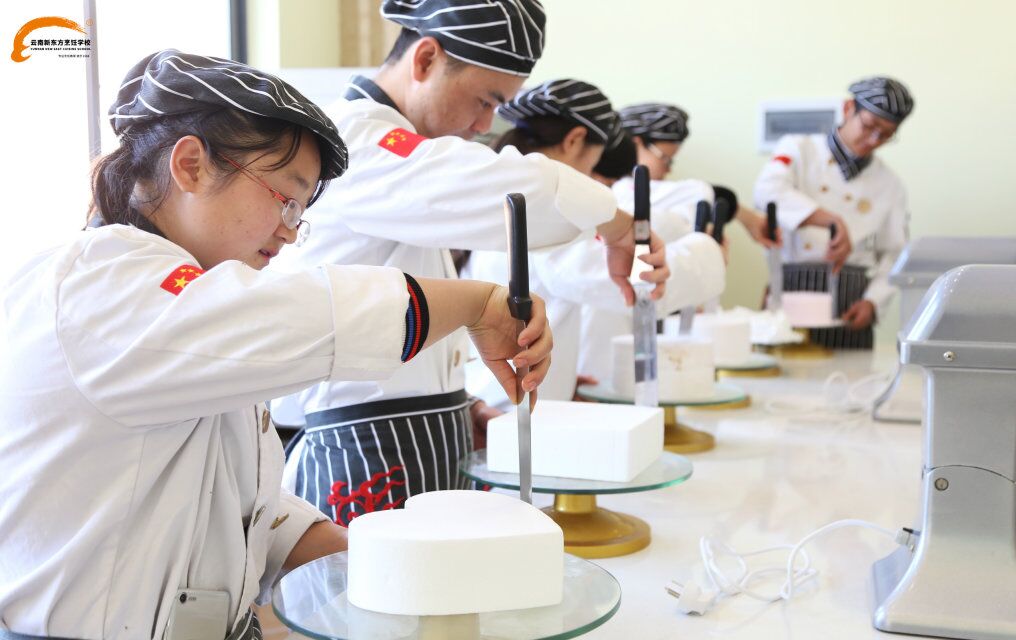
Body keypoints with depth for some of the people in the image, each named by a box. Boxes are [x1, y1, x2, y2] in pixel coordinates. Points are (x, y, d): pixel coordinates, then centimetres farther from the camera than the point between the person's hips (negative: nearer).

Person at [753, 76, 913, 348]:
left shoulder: (891, 187, 12)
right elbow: (769, 191, -17)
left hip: (849, 301, 2)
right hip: (792, 288, -2)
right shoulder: (798, 149, 3)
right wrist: (832, 221, -30)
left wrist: (872, 301, -4)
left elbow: (892, 256, 15)